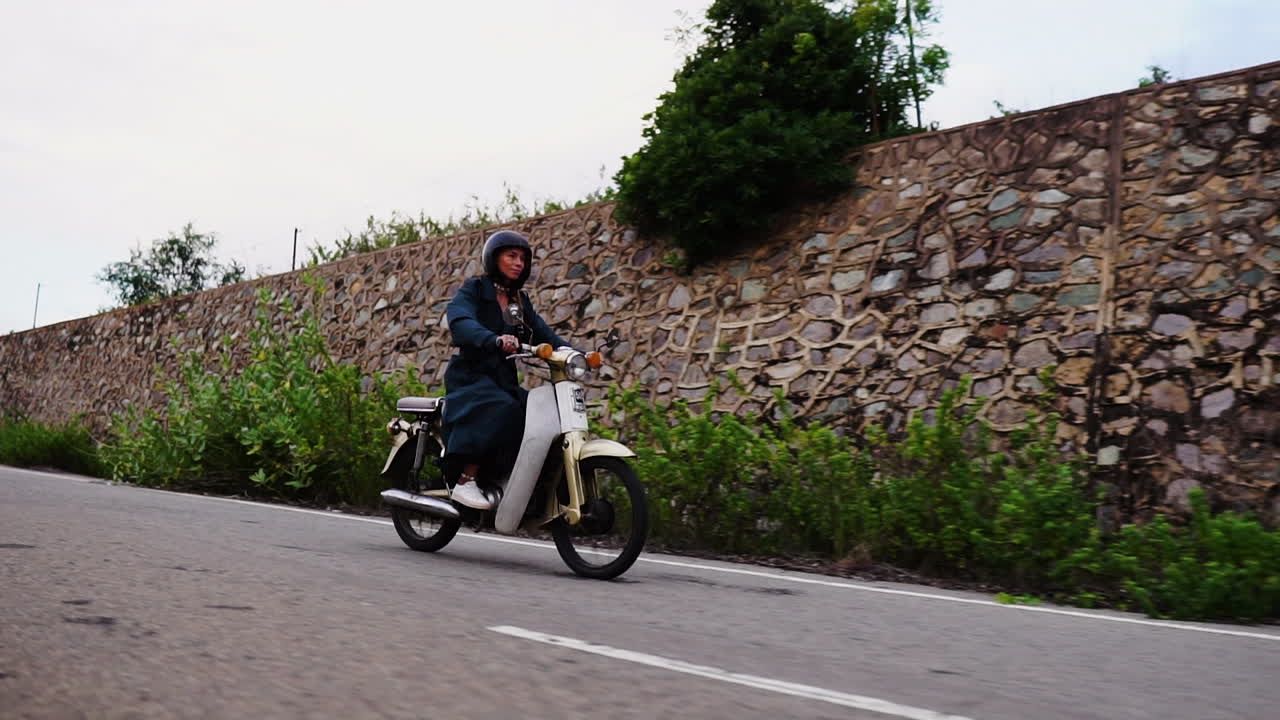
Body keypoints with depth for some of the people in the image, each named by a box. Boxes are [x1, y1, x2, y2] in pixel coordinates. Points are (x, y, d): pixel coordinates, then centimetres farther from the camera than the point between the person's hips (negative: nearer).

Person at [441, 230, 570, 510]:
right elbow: (460, 322, -24)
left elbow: (543, 332, 5)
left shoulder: (520, 301, 18)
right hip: (471, 376, -6)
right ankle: (465, 481, -32)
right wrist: (495, 340, -43)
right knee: (501, 410, -35)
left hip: (504, 380, 7)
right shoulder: (473, 290, -2)